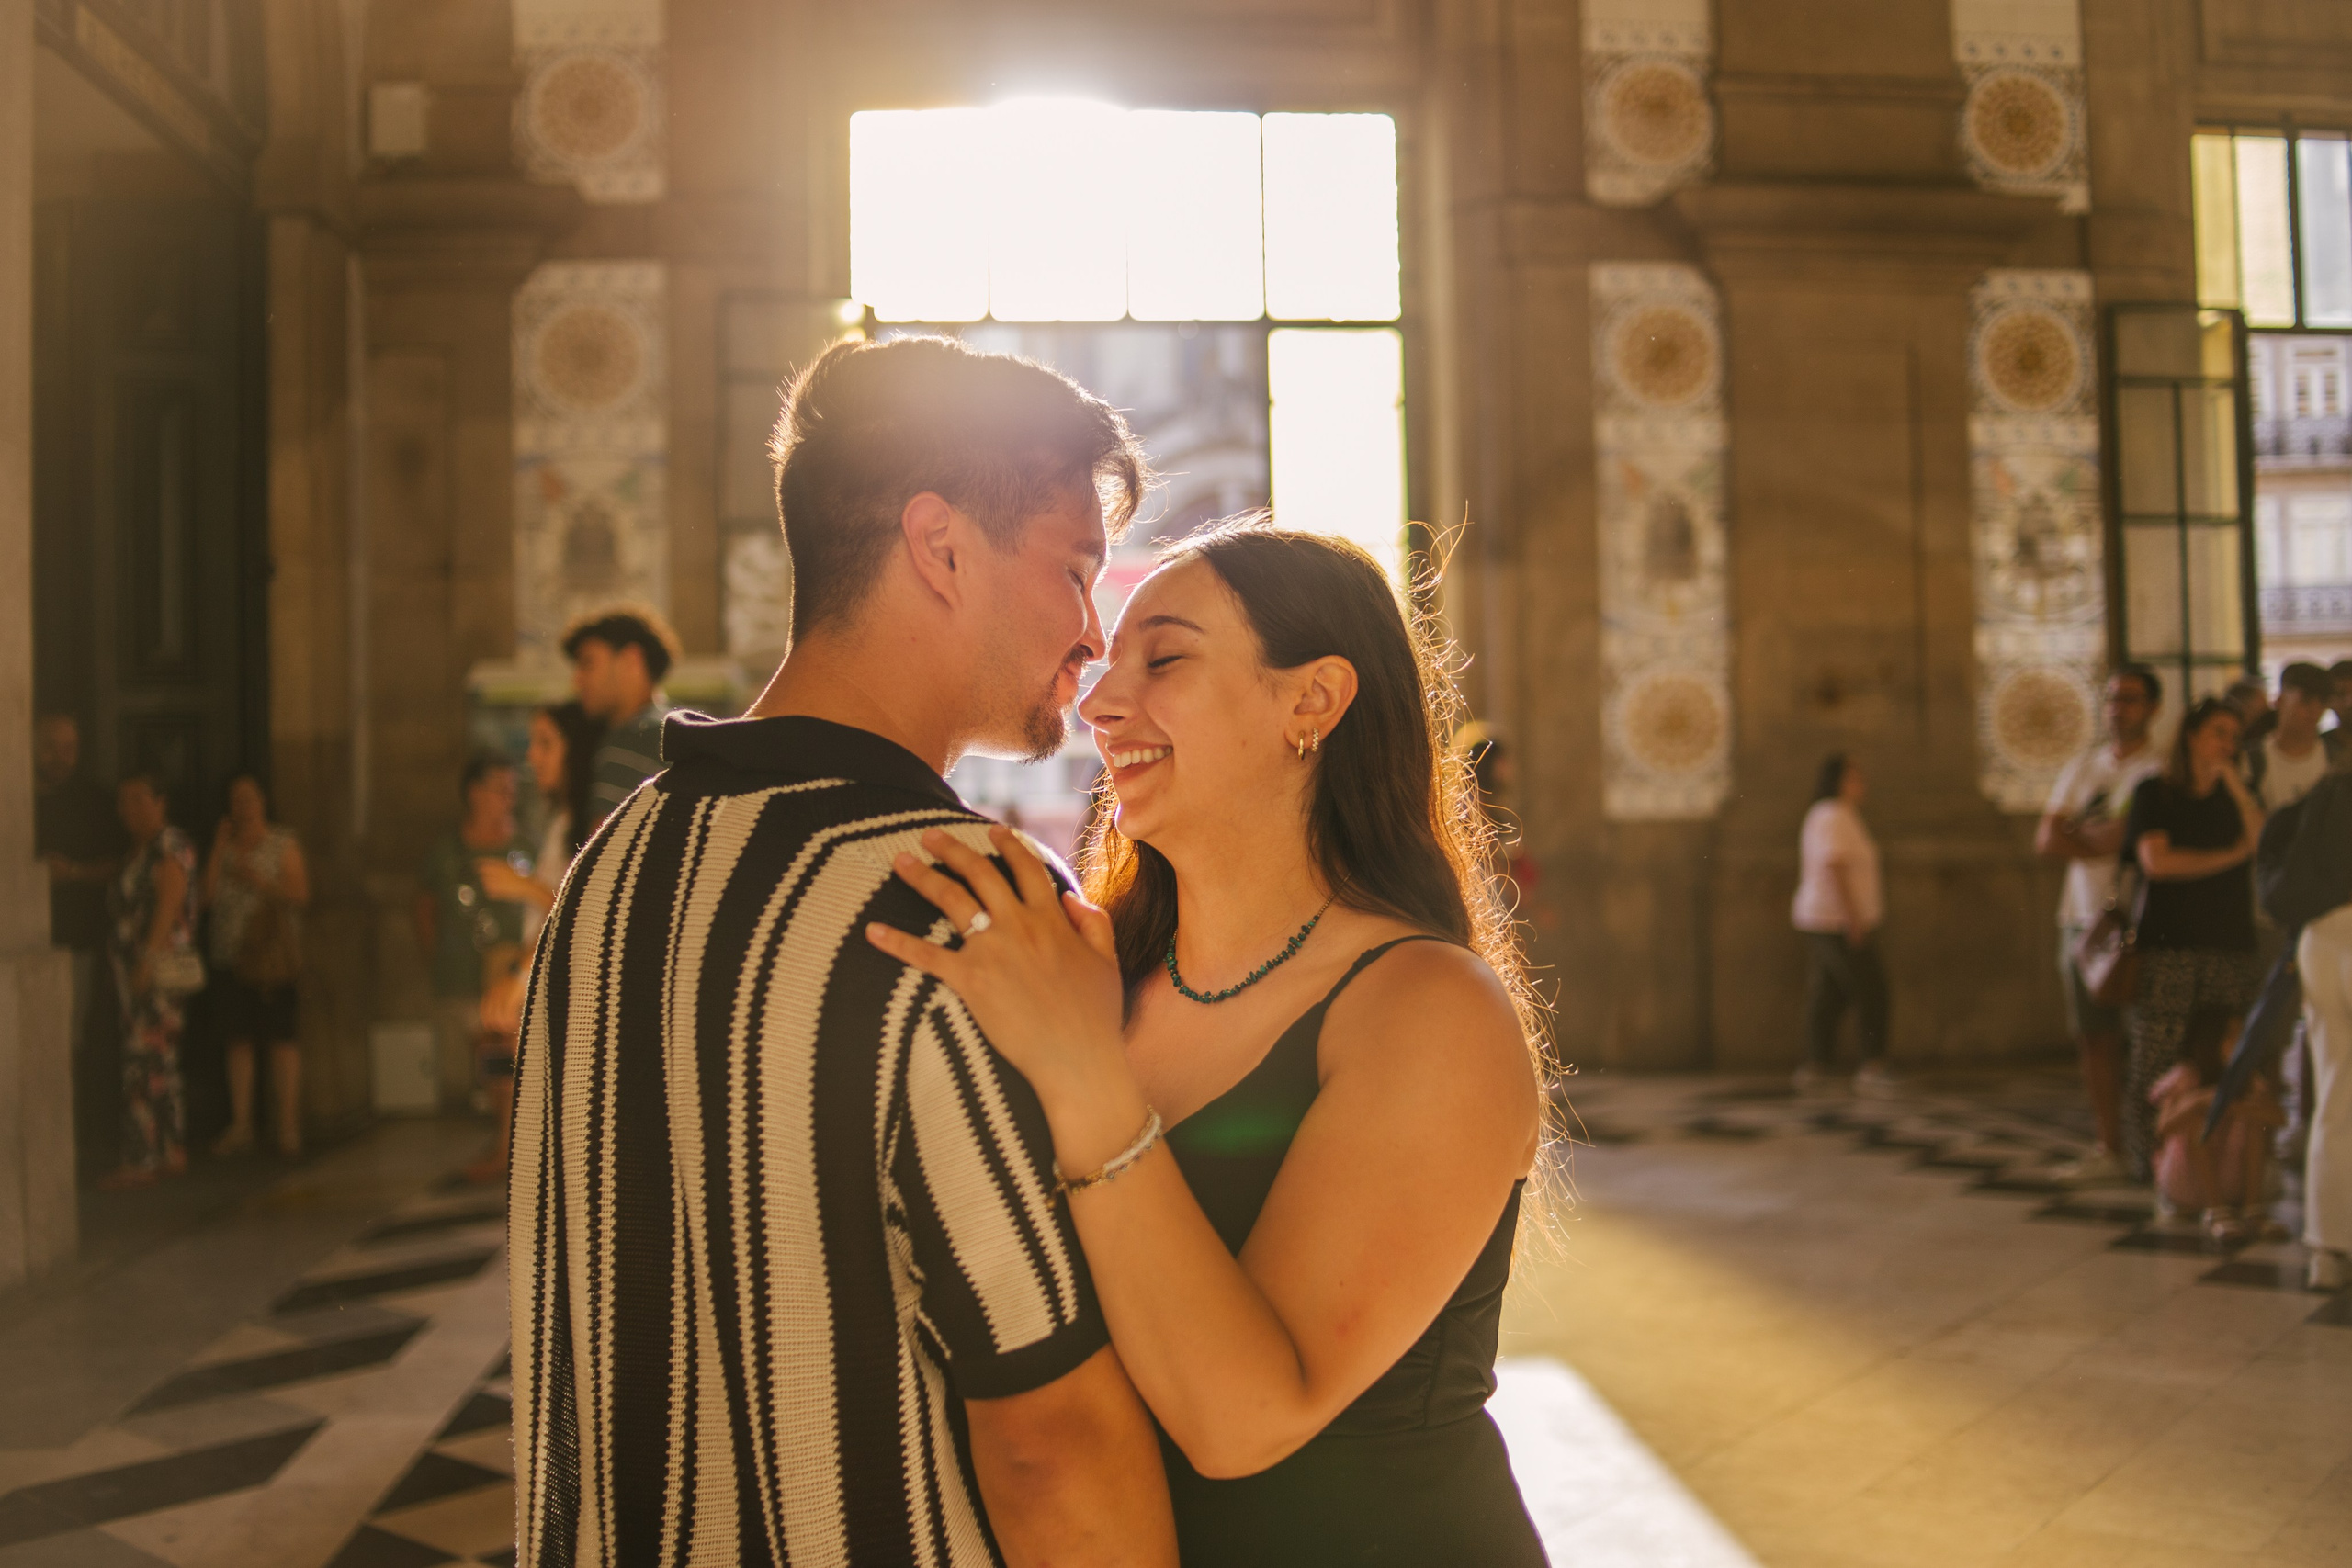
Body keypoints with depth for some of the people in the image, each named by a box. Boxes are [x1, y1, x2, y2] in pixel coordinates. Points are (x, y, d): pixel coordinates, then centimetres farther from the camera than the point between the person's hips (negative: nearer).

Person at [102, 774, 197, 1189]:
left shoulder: (171, 845, -11)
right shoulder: (139, 851, 18)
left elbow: (169, 902, -21)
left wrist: (147, 960, -29)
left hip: (163, 968, -9)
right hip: (138, 971, 9)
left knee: (144, 1063, -12)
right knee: (160, 1065, 10)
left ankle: (141, 1160, -13)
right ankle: (173, 1152, 14)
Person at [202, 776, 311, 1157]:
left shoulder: (283, 843, 4)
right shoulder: (225, 845, 14)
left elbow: (300, 893, -4)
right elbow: (207, 894, 2)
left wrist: (259, 882, -14)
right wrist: (219, 848, 0)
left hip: (271, 954, -4)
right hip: (229, 957, 4)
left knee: (281, 1037, -6)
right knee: (238, 1040, 6)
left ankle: (288, 1125, -2)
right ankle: (240, 1127, 12)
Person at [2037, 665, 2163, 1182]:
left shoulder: (2159, 770, -4)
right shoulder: (2083, 767, 17)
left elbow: (2122, 838, -15)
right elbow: (2045, 841, 8)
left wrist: (2076, 837, -1)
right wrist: (2099, 838, -6)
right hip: (2082, 916, 6)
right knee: (2094, 1037, 7)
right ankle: (2108, 1149, 13)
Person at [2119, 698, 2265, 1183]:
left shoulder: (2236, 797, 19)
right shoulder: (2154, 792, 8)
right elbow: (2155, 861, -5)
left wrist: (2233, 781, 1)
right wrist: (2229, 856, 2)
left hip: (2230, 946, 3)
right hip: (2167, 946, -3)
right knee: (2155, 1058, -7)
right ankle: (2145, 1161, 2)